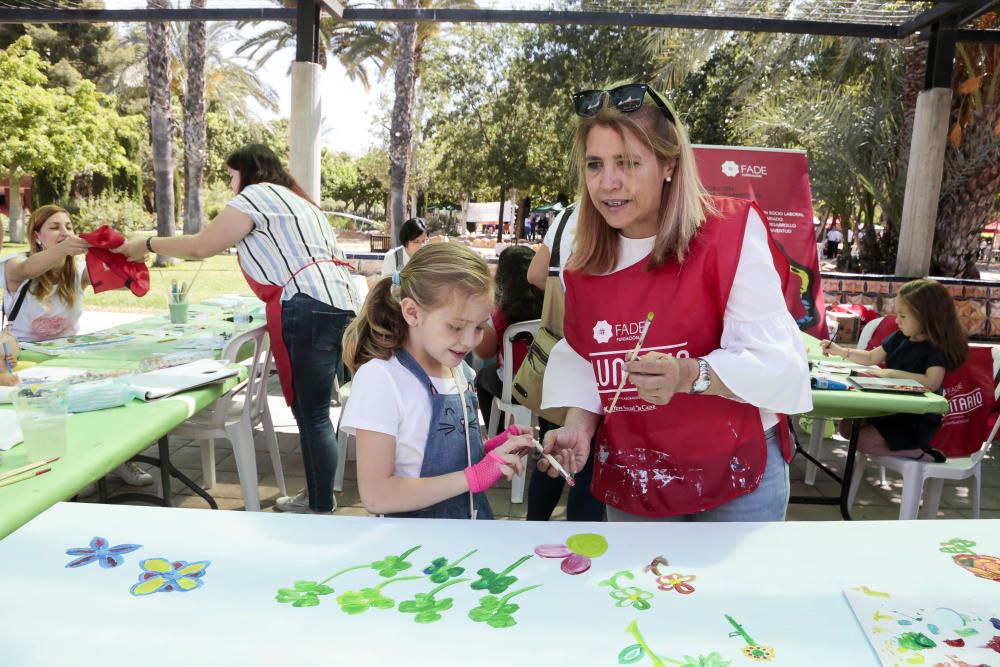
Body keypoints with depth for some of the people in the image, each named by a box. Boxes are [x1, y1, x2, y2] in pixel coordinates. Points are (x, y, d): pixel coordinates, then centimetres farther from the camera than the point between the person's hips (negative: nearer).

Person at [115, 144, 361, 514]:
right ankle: (318, 496, 20)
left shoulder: (256, 195, 2)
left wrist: (147, 244, 15)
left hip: (309, 308, -10)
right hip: (340, 303, 10)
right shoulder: (295, 200, 30)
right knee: (315, 410, 13)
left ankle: (322, 508, 2)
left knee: (312, 414, -5)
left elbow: (200, 246, 1)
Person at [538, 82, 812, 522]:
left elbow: (773, 358, -21)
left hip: (735, 475, -3)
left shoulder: (731, 233, -15)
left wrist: (690, 375, -38)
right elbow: (581, 358, 6)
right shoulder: (583, 259, -1)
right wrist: (578, 425, -10)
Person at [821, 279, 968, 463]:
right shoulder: (900, 337, 2)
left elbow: (932, 383, -38)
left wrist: (892, 373, -31)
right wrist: (840, 351, 4)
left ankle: (918, 453, -2)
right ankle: (905, 447, 5)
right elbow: (871, 358, 15)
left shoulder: (937, 348, -20)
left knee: (864, 441, -20)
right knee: (847, 426, 3)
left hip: (918, 421, -8)